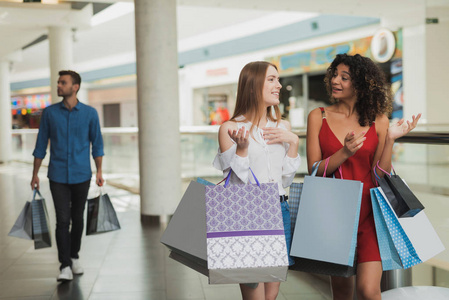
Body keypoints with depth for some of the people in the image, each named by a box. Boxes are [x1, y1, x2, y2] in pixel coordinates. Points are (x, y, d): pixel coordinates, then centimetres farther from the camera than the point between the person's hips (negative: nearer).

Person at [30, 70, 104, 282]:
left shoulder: (90, 113, -2)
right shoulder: (49, 113, 0)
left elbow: (96, 143, 6)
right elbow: (41, 145, 6)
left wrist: (99, 172, 2)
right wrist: (35, 174, 6)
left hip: (81, 176, 1)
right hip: (58, 177, 0)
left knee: (77, 218, 12)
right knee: (62, 220, -8)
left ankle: (74, 257, 30)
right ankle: (65, 266, -4)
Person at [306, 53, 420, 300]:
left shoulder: (378, 120, 1)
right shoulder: (318, 117, 2)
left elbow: (380, 176, -3)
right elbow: (314, 171, -5)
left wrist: (390, 140, -15)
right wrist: (344, 153, -20)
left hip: (369, 211, -1)